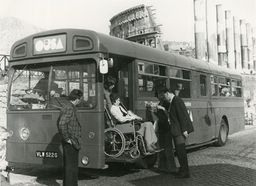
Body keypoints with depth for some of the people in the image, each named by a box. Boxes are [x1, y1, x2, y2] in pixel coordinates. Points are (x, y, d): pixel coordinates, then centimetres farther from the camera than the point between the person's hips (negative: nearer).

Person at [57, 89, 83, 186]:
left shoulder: (67, 106, 13)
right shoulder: (70, 108, -18)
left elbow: (60, 122, 23)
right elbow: (62, 124, -28)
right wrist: (67, 139, -19)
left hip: (69, 142, 10)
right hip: (71, 143, -10)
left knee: (68, 165, 18)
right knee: (71, 166, -2)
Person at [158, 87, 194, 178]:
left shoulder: (177, 101, -15)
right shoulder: (171, 102, 16)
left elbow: (182, 115, -20)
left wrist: (184, 130, -22)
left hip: (180, 130, -10)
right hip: (176, 130, 10)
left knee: (181, 150, -5)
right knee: (179, 150, 15)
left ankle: (185, 172, 2)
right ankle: (183, 169, 25)